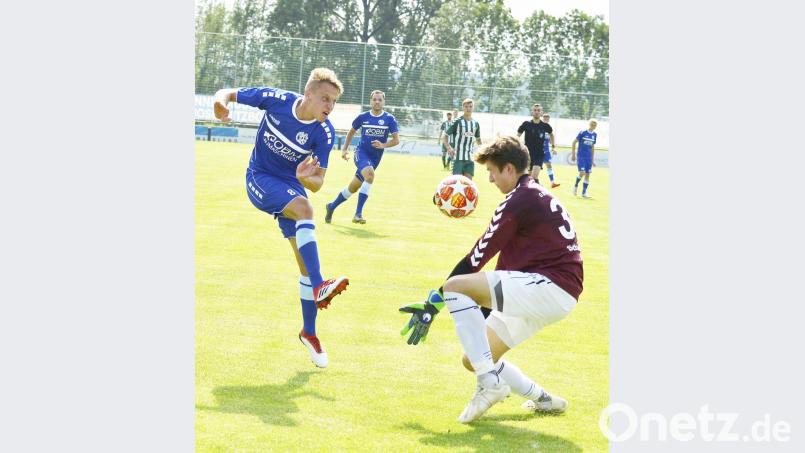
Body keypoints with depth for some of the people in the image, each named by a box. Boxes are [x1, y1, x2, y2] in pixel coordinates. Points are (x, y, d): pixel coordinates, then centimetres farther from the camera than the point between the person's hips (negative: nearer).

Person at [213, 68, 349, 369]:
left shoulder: (324, 133, -18)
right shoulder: (277, 99, -19)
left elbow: (317, 183, -17)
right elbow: (229, 93, -6)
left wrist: (306, 177, -40)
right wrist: (221, 101, -30)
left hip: (291, 185, 3)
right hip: (260, 178, -3)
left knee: (306, 261, -1)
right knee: (304, 209, -32)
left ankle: (309, 332, 15)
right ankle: (319, 287, -43)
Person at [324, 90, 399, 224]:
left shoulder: (389, 119, -3)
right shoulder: (363, 117, -1)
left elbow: (396, 140, -4)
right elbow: (351, 132, 15)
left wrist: (383, 145, -22)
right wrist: (345, 149, 6)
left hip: (375, 157, 2)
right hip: (361, 152, -2)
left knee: (353, 187, 8)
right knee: (370, 174, -32)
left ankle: (332, 206, 32)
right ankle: (358, 213, -28)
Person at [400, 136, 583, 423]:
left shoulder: (520, 200, -10)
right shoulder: (535, 197, 22)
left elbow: (477, 258, -11)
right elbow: (503, 264, 23)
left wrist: (434, 301, -7)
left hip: (549, 285, -10)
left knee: (455, 286, -21)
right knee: (473, 360, 11)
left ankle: (490, 382, -23)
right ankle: (543, 400, 18)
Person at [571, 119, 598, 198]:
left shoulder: (594, 135, 7)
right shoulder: (582, 133, -8)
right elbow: (574, 142, -2)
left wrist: (592, 159, 16)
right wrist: (573, 154, -5)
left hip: (589, 158, 5)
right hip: (581, 156, -5)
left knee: (587, 174, 3)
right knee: (582, 173, -16)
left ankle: (584, 193, 11)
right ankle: (576, 186, 12)